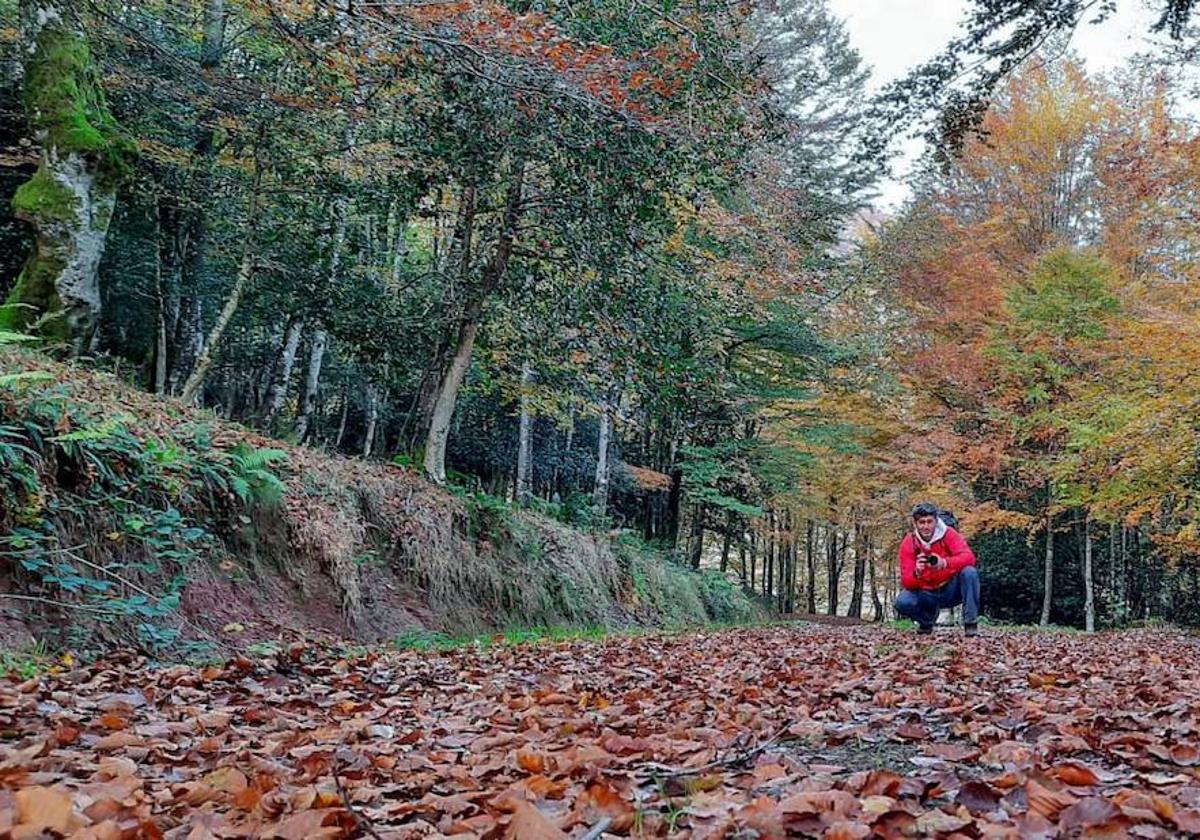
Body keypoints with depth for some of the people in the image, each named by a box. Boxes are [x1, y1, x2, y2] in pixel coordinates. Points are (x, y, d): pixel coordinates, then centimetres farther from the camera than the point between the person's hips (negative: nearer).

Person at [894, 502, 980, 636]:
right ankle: (927, 620, 7)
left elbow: (969, 557, -29)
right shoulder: (908, 543, -11)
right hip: (927, 594, 1)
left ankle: (971, 623, -18)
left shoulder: (948, 534, -13)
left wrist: (944, 563, -47)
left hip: (951, 590, -1)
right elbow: (906, 582, -16)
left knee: (969, 572, -30)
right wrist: (917, 573, -39)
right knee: (902, 602, -28)